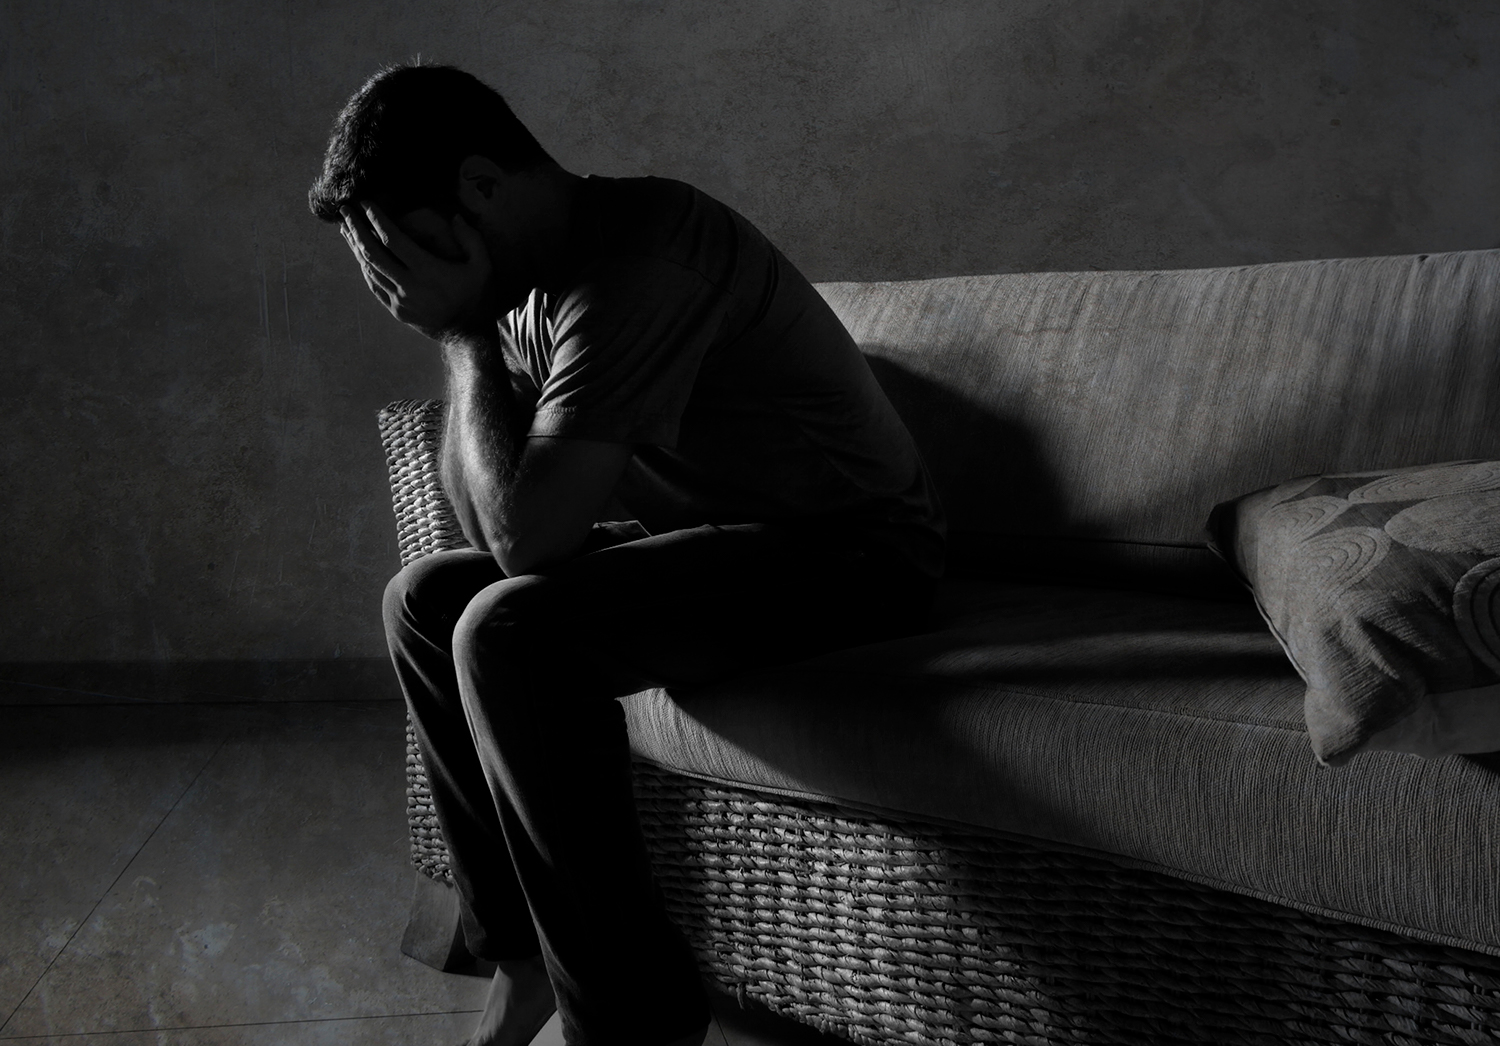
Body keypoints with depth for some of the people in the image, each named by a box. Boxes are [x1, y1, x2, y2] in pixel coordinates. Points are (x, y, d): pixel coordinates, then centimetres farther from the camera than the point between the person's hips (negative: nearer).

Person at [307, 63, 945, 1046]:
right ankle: (530, 962, 9)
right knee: (426, 598, 8)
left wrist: (468, 338, -20)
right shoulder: (534, 282, 3)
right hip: (716, 536, 10)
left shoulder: (634, 268, -26)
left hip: (852, 552, -10)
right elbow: (493, 524, 5)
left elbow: (526, 536, -30)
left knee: (509, 631, -28)